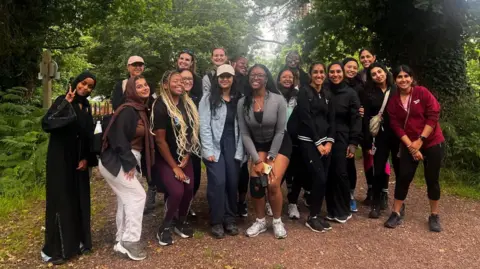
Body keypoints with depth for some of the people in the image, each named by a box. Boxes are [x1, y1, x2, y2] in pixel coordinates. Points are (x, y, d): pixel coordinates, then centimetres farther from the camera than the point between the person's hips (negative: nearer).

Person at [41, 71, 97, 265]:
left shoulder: (86, 106, 10)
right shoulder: (62, 101, -8)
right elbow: (46, 124, -22)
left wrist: (87, 158, 4)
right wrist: (66, 104, -27)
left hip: (79, 159, 6)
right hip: (60, 158, -6)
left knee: (80, 200, 11)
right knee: (61, 200, -3)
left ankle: (78, 242, 25)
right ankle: (54, 249, 10)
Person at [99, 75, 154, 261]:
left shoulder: (143, 110, 11)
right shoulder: (127, 110, -16)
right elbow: (119, 138, -22)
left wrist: (132, 163, 10)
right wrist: (129, 163, -20)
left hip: (129, 160, 9)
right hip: (116, 161, -9)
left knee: (126, 199, 12)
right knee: (137, 195, -10)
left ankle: (122, 242, 22)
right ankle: (130, 240, 0)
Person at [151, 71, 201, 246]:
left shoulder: (187, 104, 1)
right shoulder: (161, 106, -17)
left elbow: (192, 131, 6)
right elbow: (160, 140, -17)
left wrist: (186, 157, -2)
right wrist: (174, 167, -14)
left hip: (184, 157, 6)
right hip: (165, 158, -6)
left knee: (189, 189, 0)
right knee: (176, 192, -17)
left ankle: (181, 222, 26)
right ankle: (164, 228, 6)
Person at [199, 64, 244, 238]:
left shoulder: (239, 99, 11)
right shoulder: (208, 99, 0)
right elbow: (204, 126, -6)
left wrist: (240, 149, -3)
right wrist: (209, 150, -13)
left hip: (232, 146, 3)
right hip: (215, 146, -3)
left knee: (233, 182, 3)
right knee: (218, 182, -9)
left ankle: (230, 218, 21)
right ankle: (216, 221, 8)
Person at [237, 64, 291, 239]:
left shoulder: (278, 100, -18)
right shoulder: (243, 102, -11)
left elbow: (280, 131, -13)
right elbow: (244, 133, -8)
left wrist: (270, 159, -14)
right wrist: (257, 160, -13)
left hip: (280, 144, -2)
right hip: (258, 145, 2)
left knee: (273, 184, -15)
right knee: (255, 183, -13)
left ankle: (277, 222, 10)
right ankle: (260, 222, 11)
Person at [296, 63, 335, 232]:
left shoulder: (328, 95, 14)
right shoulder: (304, 92, -4)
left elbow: (332, 120, 11)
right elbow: (305, 119, -11)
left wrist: (329, 141, -3)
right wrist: (318, 143, -13)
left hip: (325, 141, 6)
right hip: (309, 141, -6)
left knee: (323, 179, 3)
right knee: (320, 179, -11)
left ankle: (317, 215, 17)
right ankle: (312, 218, 5)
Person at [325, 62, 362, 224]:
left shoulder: (350, 93, 2)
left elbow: (355, 119, -1)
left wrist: (354, 143, -8)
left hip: (341, 139, -2)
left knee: (340, 173, -5)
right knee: (328, 174, 3)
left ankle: (343, 211, 12)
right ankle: (331, 210, 16)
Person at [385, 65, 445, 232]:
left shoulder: (422, 92, -7)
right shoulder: (393, 101, 1)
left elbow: (433, 116, -12)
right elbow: (396, 126, -3)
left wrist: (420, 140, -14)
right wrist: (410, 146, -12)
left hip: (432, 143, -2)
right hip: (409, 146, 2)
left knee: (432, 179, 4)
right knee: (403, 177, -1)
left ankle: (434, 216, 20)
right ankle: (396, 213, 12)